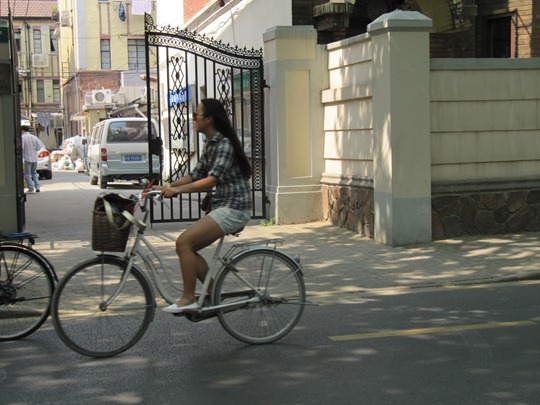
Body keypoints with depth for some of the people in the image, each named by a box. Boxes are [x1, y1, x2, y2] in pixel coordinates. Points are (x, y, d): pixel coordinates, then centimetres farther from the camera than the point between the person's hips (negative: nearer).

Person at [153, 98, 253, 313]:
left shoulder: (224, 144, -15)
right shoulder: (210, 145, 15)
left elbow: (213, 179, -25)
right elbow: (196, 174, 15)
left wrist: (178, 190, -30)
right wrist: (166, 187, 3)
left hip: (234, 208, -10)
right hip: (223, 207, 10)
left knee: (184, 242, -17)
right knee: (188, 247, 6)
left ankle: (188, 299, -8)